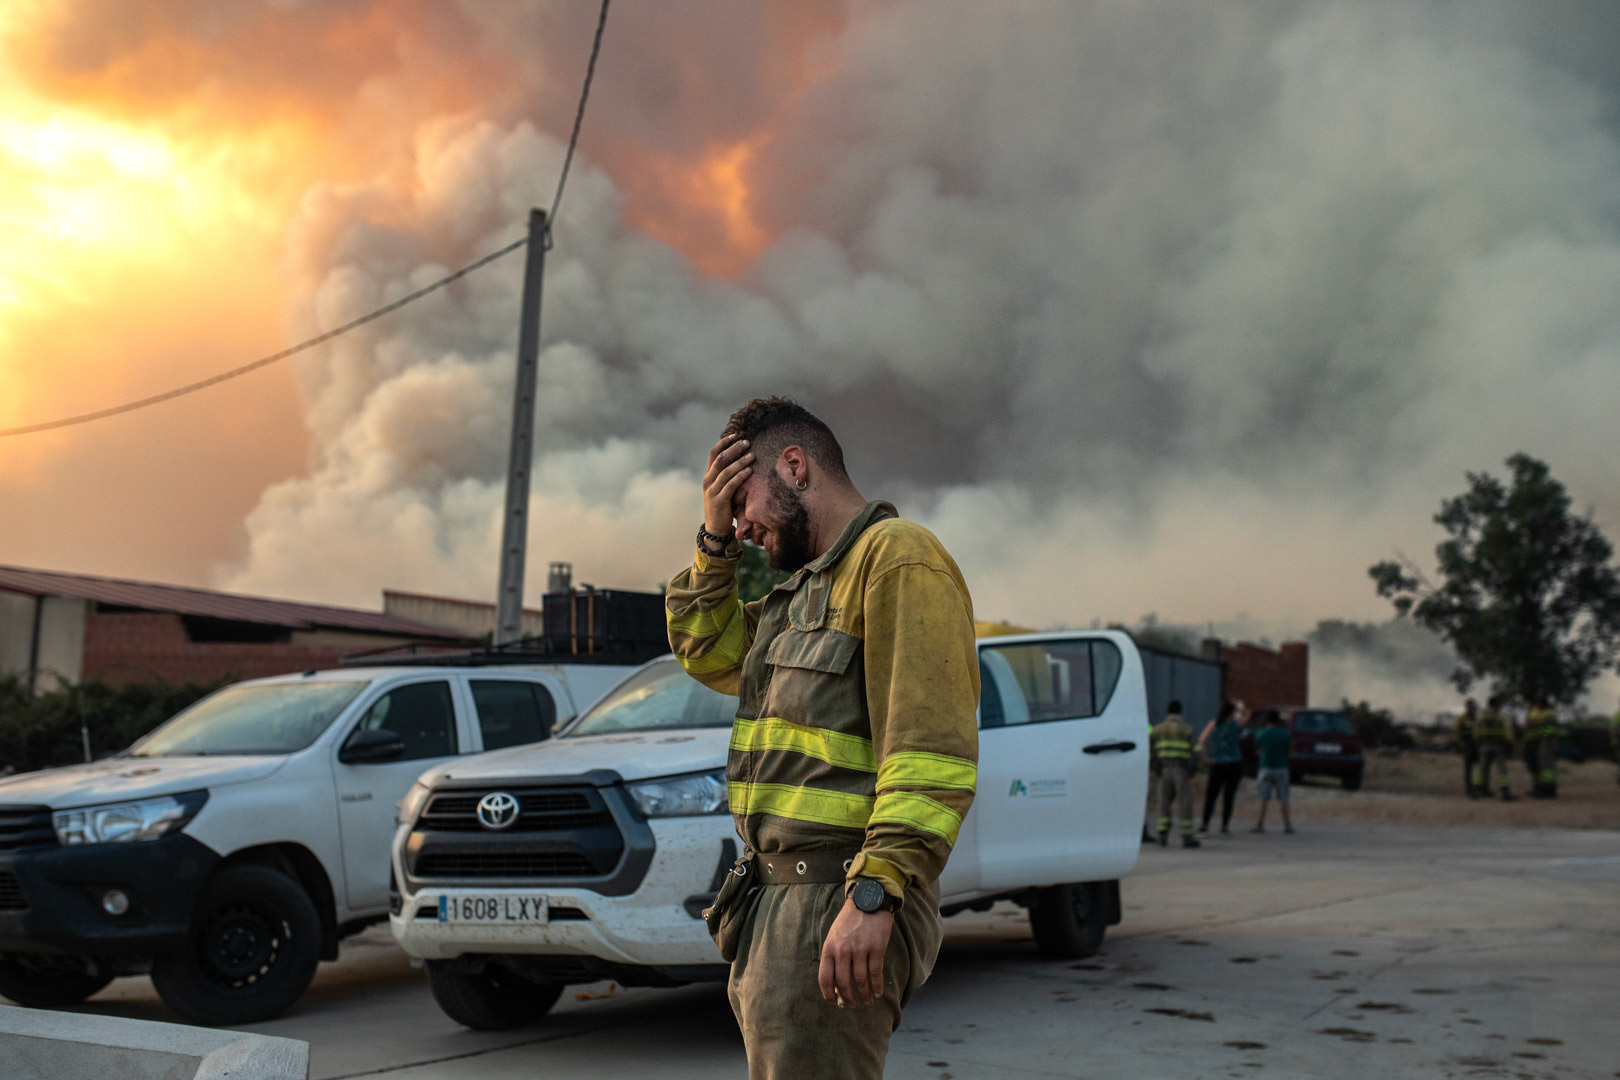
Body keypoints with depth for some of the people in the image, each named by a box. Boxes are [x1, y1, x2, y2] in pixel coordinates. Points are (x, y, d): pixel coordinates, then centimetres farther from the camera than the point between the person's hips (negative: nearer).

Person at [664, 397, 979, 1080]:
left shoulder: (897, 556, -11)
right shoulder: (811, 584, 21)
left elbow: (929, 748, -21)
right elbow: (709, 652, 27)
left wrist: (873, 896, -27)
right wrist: (715, 539, 14)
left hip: (835, 912, -10)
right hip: (774, 899, 10)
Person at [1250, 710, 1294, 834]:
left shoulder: (1262, 734, -2)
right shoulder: (1285, 733, -2)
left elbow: (1257, 751, 5)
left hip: (1266, 768, 0)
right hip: (1281, 768, 0)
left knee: (1264, 798, 2)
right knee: (1283, 798, 5)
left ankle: (1260, 824, -1)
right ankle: (1287, 825, 4)